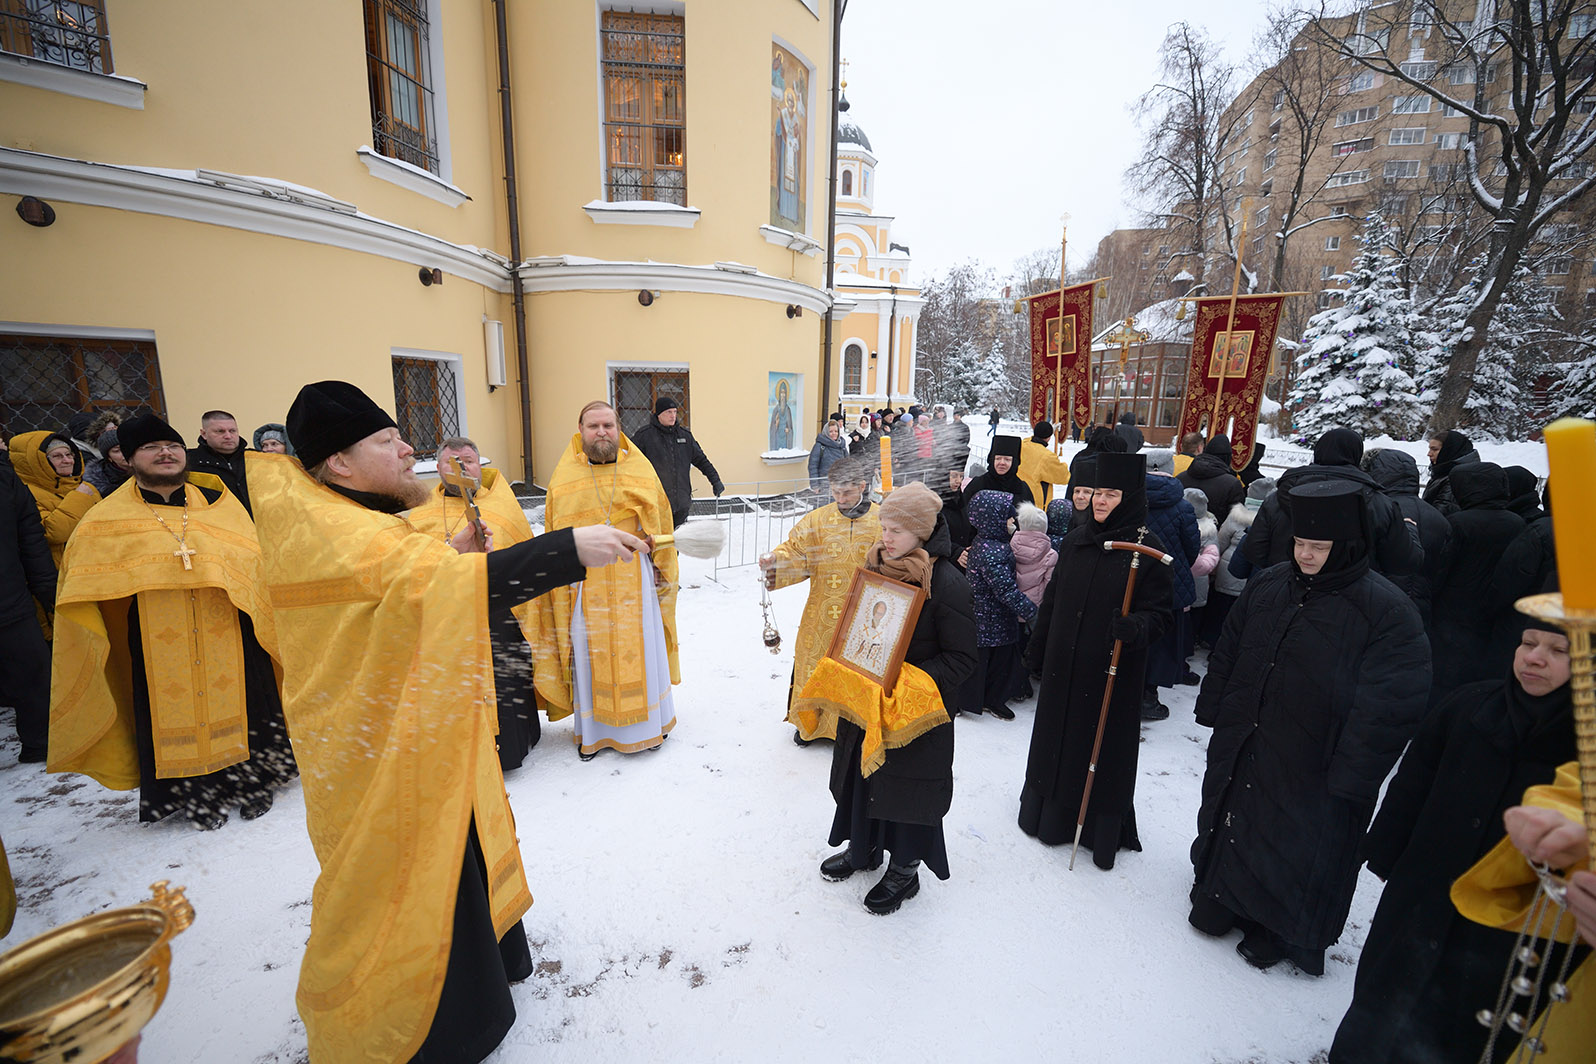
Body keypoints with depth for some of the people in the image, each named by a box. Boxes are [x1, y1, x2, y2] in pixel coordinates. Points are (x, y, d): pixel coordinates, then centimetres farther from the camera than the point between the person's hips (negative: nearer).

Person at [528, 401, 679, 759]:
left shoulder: (641, 471, 3)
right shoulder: (564, 477, 3)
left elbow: (661, 527, 6)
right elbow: (555, 539, 4)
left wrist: (663, 573, 5)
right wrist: (564, 577, -1)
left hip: (634, 578, 0)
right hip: (586, 583, 0)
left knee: (639, 646, 7)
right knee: (590, 651, 7)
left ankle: (647, 722, 26)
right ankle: (593, 729, 24)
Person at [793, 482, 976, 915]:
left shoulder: (947, 583, -20)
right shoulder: (876, 565, 0)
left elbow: (962, 658, -15)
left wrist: (912, 683, -23)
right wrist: (846, 669, 0)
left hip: (915, 711, -6)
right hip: (864, 699, 6)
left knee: (906, 785, 10)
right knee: (862, 774, 20)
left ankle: (904, 870, 35)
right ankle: (864, 847, 46)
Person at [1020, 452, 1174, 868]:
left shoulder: (1147, 550, -11)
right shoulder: (1075, 539, 4)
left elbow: (1160, 613, -10)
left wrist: (1135, 628, -32)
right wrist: (1037, 649, 13)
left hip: (1111, 671, -5)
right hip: (1063, 665, 5)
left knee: (1102, 745, 7)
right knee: (1056, 737, 17)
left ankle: (1102, 828, 28)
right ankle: (1051, 812, 38)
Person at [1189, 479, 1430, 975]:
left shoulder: (1387, 611, -17)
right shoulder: (1266, 585, -1)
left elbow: (1389, 704, -18)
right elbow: (1228, 652, 8)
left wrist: (1351, 775, -18)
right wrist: (1214, 710, 9)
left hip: (1313, 767, -5)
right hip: (1241, 746, 5)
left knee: (1299, 848, 13)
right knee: (1231, 822, 22)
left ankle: (1280, 932, 37)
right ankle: (1219, 898, 46)